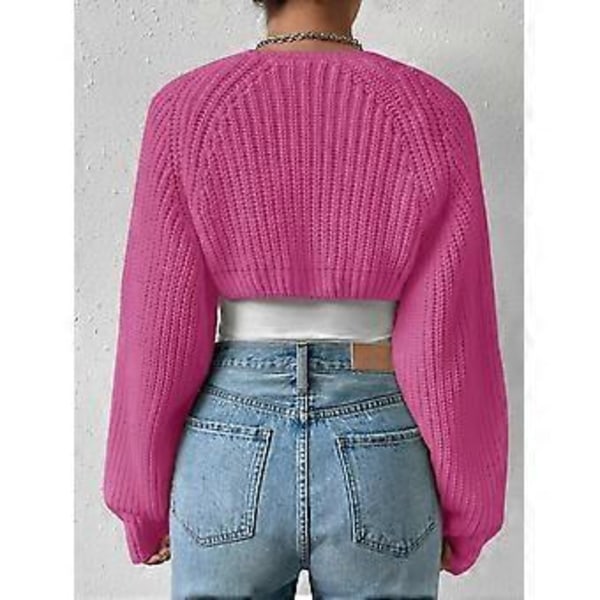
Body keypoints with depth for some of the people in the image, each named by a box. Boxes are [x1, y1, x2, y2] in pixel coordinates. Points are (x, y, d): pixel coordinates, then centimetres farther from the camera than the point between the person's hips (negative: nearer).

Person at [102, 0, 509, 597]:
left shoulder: (186, 111, -7)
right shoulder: (429, 114, -8)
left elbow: (160, 332, -8)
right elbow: (451, 340, -9)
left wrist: (145, 502, 7)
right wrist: (464, 508, 6)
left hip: (234, 469, 1)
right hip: (379, 473, 0)